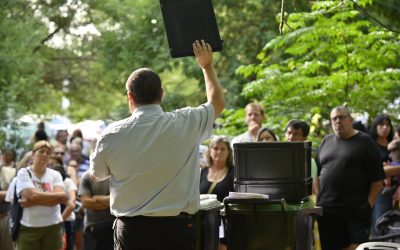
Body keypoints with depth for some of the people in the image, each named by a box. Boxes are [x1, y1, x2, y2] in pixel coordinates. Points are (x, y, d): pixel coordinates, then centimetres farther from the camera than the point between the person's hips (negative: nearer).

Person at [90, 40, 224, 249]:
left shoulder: (112, 135, -5)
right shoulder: (186, 124, -6)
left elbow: (97, 174, 14)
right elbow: (217, 101, 16)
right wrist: (207, 66, 31)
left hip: (130, 230, 0)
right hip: (177, 229, 0)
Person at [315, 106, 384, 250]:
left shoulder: (364, 142, 0)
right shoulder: (326, 142, 14)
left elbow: (377, 179, -2)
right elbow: (317, 174, 18)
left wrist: (369, 203, -9)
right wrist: (318, 199, 9)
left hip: (357, 211, -4)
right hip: (327, 210, 4)